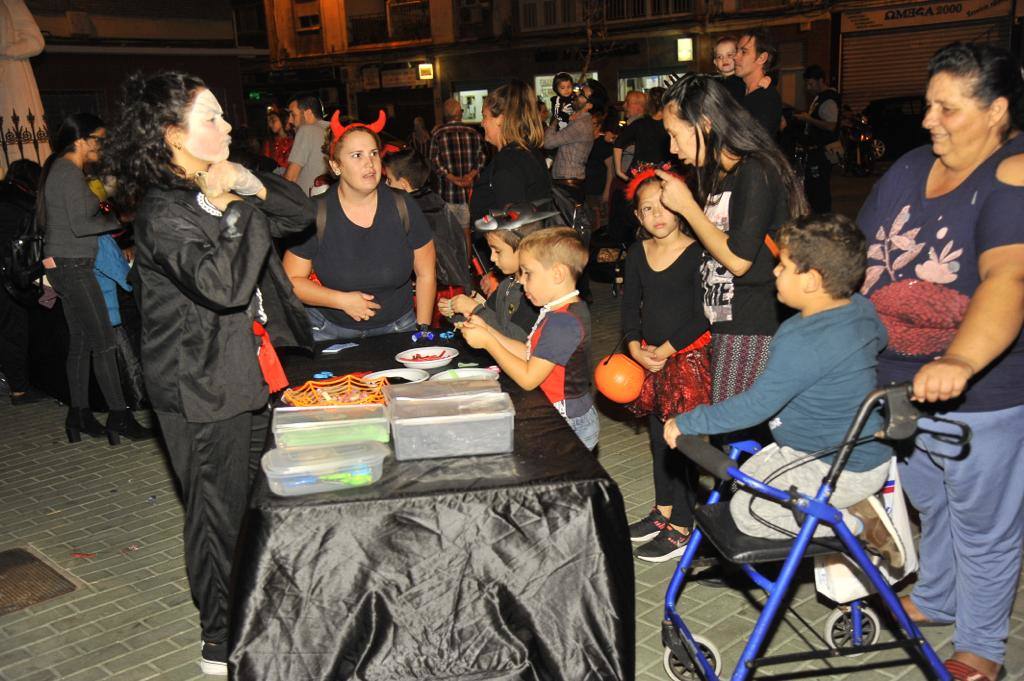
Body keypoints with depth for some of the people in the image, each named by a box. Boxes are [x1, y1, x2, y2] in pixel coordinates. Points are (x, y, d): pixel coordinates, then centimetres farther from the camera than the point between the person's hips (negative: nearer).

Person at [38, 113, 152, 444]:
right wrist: (117, 220, -9)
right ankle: (119, 416, -4)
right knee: (104, 342, -8)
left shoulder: (59, 169, 16)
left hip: (66, 265, 10)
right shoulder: (70, 172, -14)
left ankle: (79, 415, 18)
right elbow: (80, 225, -20)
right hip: (71, 265, -10)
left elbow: (42, 220, 23)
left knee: (80, 341, 12)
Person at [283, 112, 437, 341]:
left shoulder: (404, 207, -7)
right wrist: (342, 300, -17)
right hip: (329, 329, -1)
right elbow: (292, 280, -6)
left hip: (396, 327, 1)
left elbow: (426, 274, 1)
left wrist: (422, 330, -1)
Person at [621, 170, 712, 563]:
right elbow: (631, 306, 9)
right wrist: (635, 347, -6)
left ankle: (682, 527, 9)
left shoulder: (696, 254, -12)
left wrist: (666, 350, -15)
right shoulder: (637, 254, 6)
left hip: (689, 356, -6)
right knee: (658, 434, 16)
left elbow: (702, 316, -14)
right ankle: (663, 510, 33)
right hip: (649, 358, 6)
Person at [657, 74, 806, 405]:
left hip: (752, 330, -9)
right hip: (723, 326, 9)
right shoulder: (718, 174, 17)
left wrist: (687, 205, -11)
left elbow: (738, 259, -18)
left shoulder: (756, 172, -13)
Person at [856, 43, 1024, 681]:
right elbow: (859, 254, 9)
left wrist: (959, 361, -52)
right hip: (900, 385, 7)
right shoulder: (910, 168, 1)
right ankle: (936, 598, 51)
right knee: (931, 504, 27)